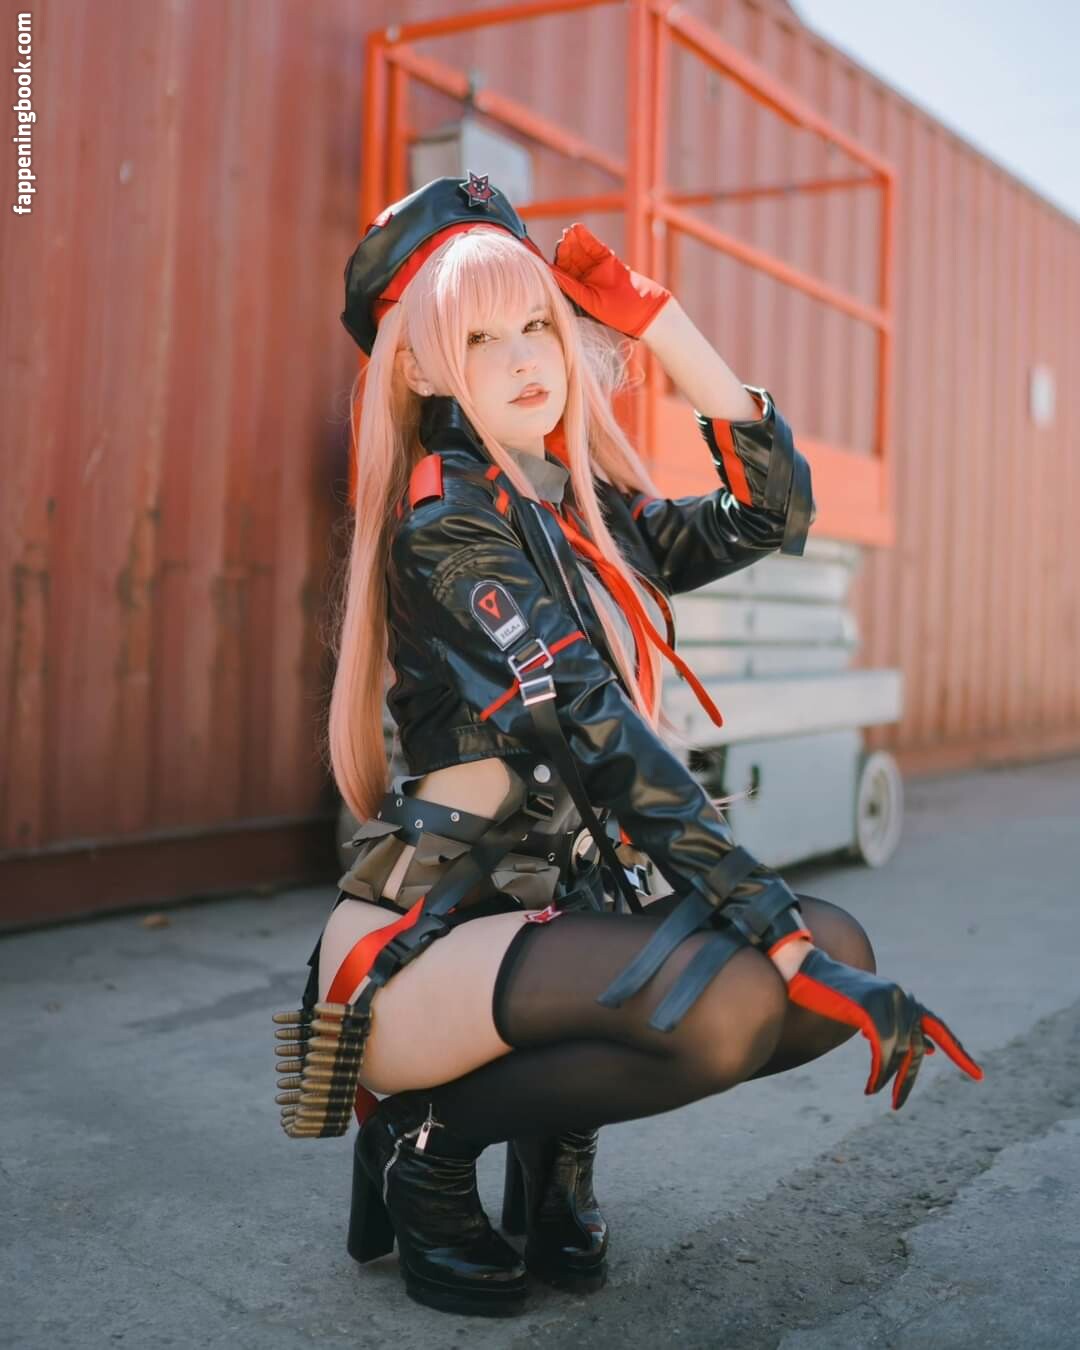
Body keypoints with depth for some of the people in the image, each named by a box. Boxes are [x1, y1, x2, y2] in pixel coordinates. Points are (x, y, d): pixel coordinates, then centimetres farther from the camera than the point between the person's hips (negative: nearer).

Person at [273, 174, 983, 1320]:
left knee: (839, 958, -9)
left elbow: (773, 511, 7)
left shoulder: (592, 515, 10)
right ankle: (428, 1136, -6)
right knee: (724, 1000, -31)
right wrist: (787, 935, -27)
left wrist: (656, 317, 2)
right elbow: (602, 741, -23)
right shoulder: (445, 524, -14)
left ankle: (556, 1130, 7)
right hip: (427, 940, -7)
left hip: (560, 914, 7)